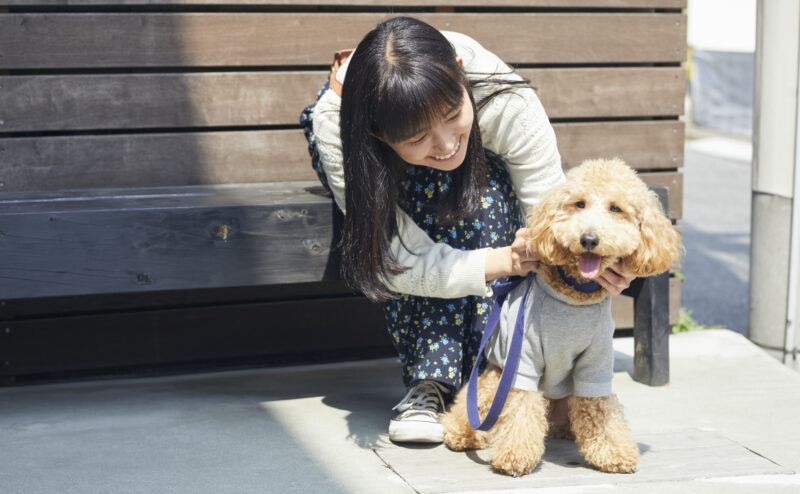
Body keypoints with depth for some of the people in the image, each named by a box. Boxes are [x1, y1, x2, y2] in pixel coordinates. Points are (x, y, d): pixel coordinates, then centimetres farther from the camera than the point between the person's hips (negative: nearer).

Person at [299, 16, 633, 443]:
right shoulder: (334, 127, -42)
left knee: (490, 191, -34)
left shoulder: (508, 103, -40)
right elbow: (401, 263, -38)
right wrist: (505, 261, -53)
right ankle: (431, 383, -28)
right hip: (376, 174, -1)